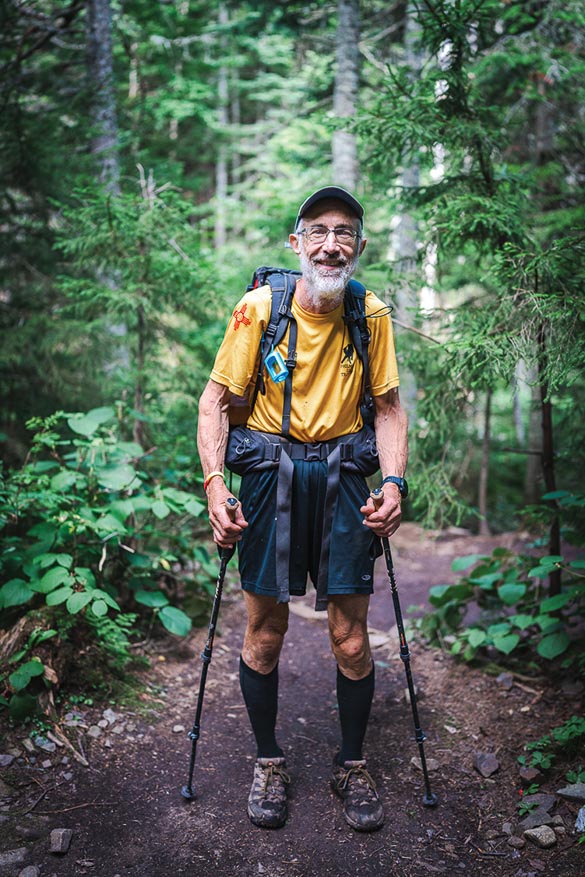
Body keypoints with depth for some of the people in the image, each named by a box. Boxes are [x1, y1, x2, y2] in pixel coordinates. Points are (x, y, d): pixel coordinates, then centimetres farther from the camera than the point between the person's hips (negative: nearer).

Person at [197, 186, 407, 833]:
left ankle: (352, 765, 29)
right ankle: (269, 763, 31)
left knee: (351, 641, 5)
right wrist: (214, 482, -15)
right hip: (270, 477, -1)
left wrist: (393, 482, -9)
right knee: (264, 634, 8)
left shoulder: (372, 315, -1)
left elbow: (388, 408, 5)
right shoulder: (258, 307, -7)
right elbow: (216, 399, -4)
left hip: (343, 479, 2)